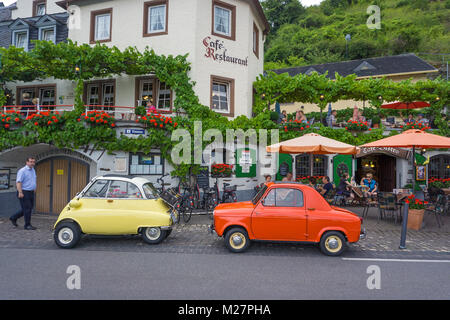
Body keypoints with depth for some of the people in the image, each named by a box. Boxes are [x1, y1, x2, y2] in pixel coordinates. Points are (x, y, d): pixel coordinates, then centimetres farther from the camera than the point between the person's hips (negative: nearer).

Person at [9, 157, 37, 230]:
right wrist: (20, 192, -25)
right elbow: (18, 182, -18)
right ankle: (27, 225, 4)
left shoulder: (33, 170, 15)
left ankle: (13, 218, 29)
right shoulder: (22, 171, -11)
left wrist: (34, 189, 23)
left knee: (29, 208, 12)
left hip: (31, 192, 8)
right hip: (24, 192, -8)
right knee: (27, 209, -5)